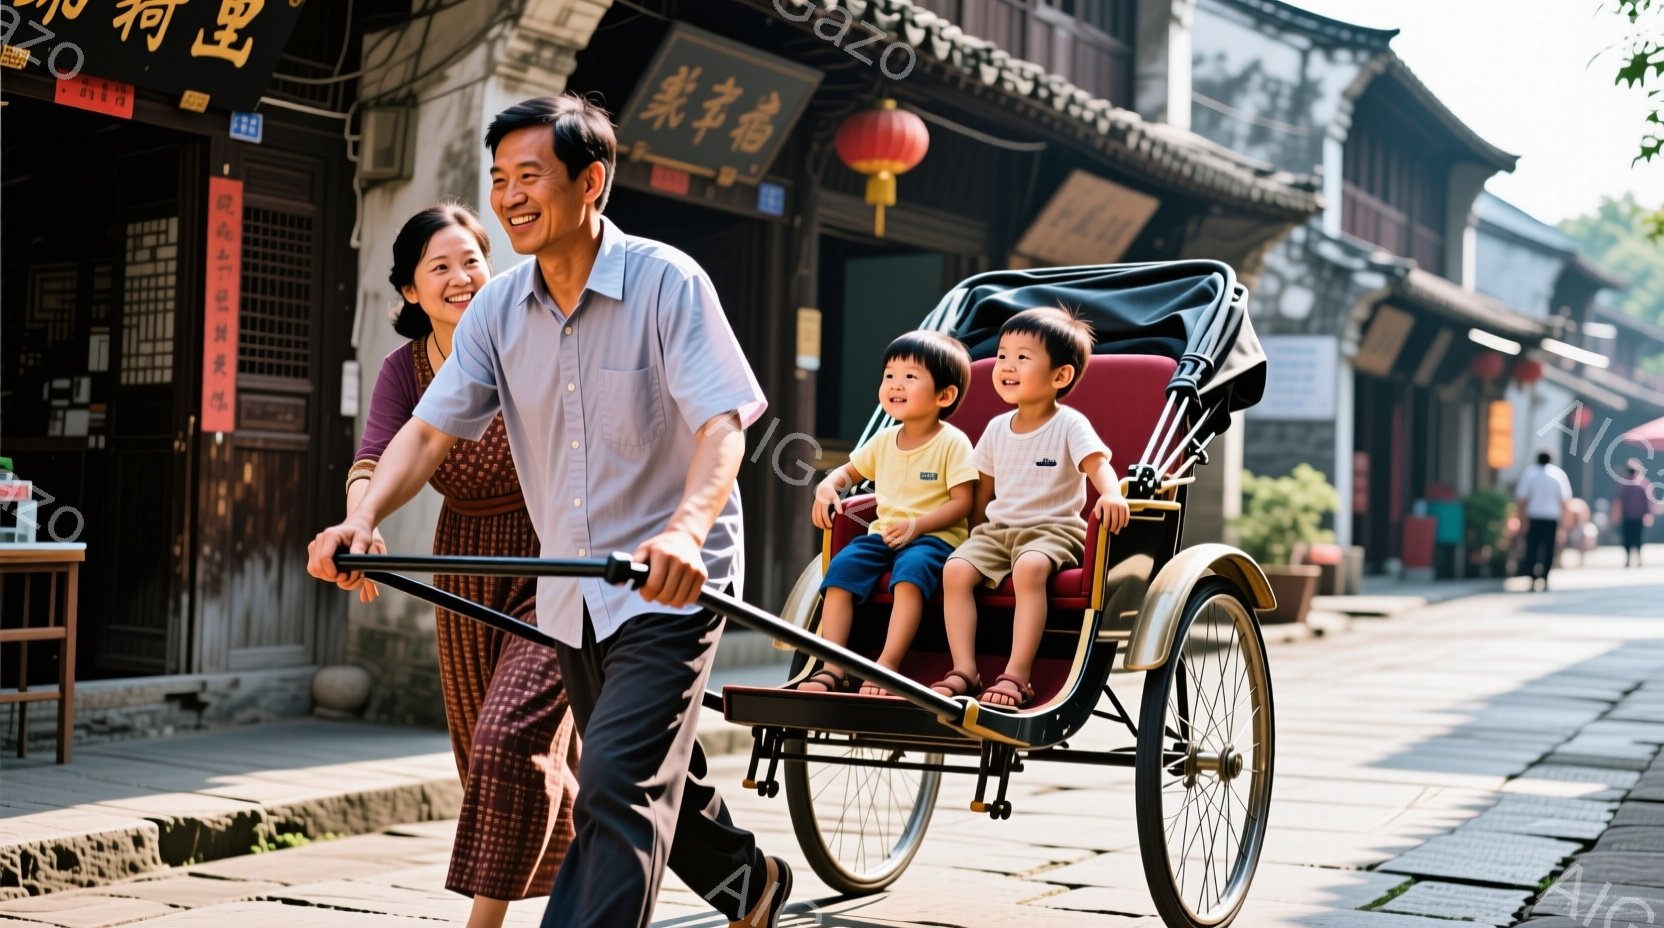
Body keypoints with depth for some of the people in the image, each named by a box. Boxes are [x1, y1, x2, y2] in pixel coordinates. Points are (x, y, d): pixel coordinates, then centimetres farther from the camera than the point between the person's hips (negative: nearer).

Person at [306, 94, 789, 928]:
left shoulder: (667, 282, -16)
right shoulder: (498, 309, 0)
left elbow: (722, 426, -24)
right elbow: (430, 427, -4)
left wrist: (685, 532, -43)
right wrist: (364, 517, -23)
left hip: (668, 586, -6)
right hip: (571, 593, 7)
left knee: (615, 787, -16)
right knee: (656, 774, 21)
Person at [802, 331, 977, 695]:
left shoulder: (952, 442, -5)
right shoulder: (884, 441, 13)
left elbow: (962, 502, -10)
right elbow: (850, 471, 28)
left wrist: (917, 524, -23)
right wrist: (827, 486, 5)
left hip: (934, 535, -6)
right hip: (883, 533, 6)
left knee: (911, 568, -37)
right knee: (841, 566, -20)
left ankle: (888, 665, -38)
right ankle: (832, 668, -22)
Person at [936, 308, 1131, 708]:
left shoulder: (1070, 425, -6)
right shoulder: (997, 428, 10)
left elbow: (1099, 465, -21)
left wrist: (1111, 495, -42)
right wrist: (975, 536, 16)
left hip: (1054, 530, -5)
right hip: (997, 529, 6)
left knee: (1029, 567, -36)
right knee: (956, 569, -21)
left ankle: (1017, 676, -36)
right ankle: (964, 671, -22)